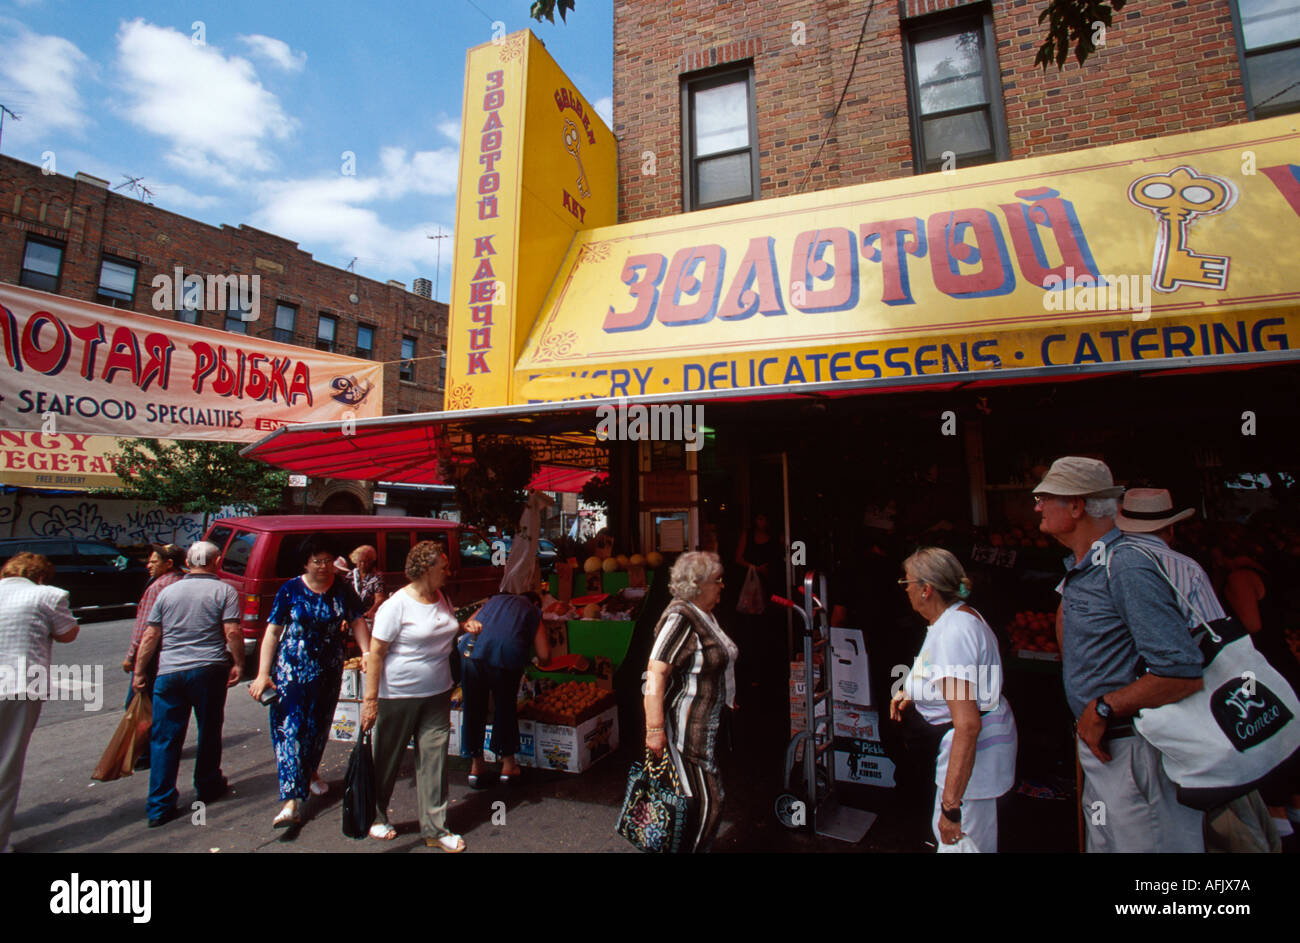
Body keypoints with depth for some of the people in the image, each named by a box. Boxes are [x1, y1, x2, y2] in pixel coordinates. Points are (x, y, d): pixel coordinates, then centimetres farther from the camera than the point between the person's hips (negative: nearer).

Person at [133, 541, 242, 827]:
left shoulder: (167, 592, 7)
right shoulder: (224, 591, -4)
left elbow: (150, 637, 8)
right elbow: (233, 632, -12)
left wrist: (139, 672, 16)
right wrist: (238, 664, -1)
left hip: (169, 672, 2)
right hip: (209, 670, -2)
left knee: (164, 738, 8)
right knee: (209, 731, 14)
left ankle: (159, 806, 9)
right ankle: (207, 787, 30)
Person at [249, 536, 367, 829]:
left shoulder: (341, 589, -2)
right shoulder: (290, 590, -7)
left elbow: (357, 621, 1)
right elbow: (272, 631, -4)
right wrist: (263, 674, -10)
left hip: (329, 670, 2)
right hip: (291, 668, -2)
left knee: (318, 726, 15)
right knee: (289, 728, -8)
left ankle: (309, 774, 40)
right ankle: (292, 800, -6)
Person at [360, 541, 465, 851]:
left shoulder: (443, 598, 5)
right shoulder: (396, 605, -16)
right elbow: (376, 653, -15)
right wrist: (370, 699, -17)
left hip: (437, 693, 6)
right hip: (398, 695, -5)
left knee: (434, 758, 8)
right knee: (388, 759, 13)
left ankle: (435, 829, 20)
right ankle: (377, 816, 38)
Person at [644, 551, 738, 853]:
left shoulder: (706, 615, 8)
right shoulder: (680, 618, -22)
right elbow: (655, 673, -28)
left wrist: (728, 700, 24)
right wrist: (655, 729, -31)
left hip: (708, 723, 9)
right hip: (685, 726, -9)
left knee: (705, 800, 19)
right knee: (707, 802, -1)